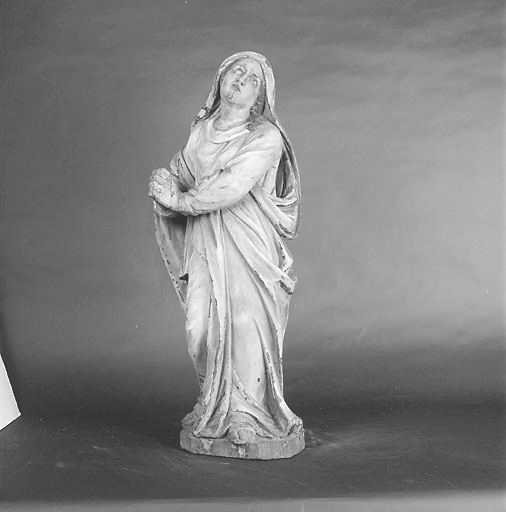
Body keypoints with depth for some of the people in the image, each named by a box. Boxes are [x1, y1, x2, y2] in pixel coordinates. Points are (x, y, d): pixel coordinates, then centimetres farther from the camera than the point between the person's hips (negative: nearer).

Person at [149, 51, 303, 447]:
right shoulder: (201, 130, 13)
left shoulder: (265, 138, -7)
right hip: (204, 246, 5)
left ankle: (248, 416, 7)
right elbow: (175, 173, 12)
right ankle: (214, 410, 20)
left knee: (246, 326, -7)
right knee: (204, 328, 3)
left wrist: (181, 199, -10)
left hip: (248, 247, -4)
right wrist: (167, 182, -12)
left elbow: (232, 187, -17)